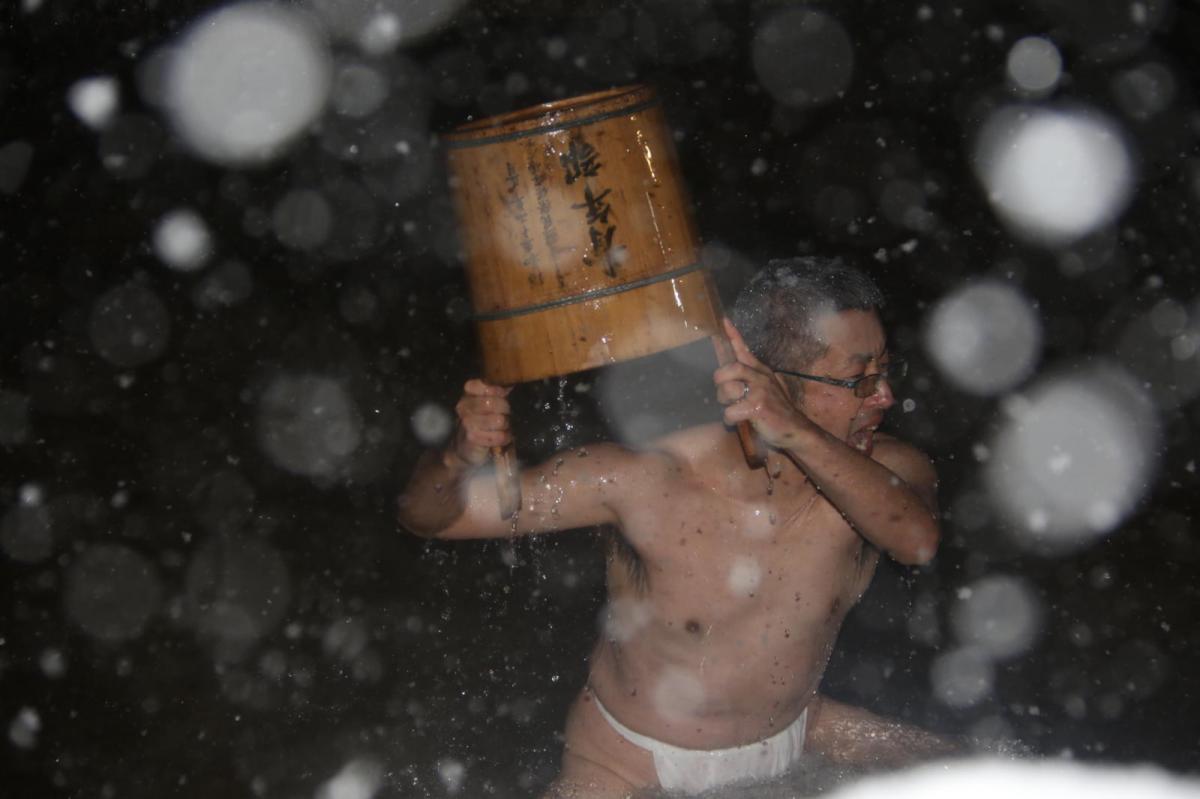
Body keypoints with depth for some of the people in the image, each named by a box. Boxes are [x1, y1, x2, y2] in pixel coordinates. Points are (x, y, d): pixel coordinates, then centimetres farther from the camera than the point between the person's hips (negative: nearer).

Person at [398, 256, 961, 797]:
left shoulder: (878, 470, -15)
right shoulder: (646, 478, -25)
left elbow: (917, 539, -41)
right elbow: (425, 514, -19)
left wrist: (795, 431, -51)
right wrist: (459, 458, -42)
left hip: (792, 736, 4)